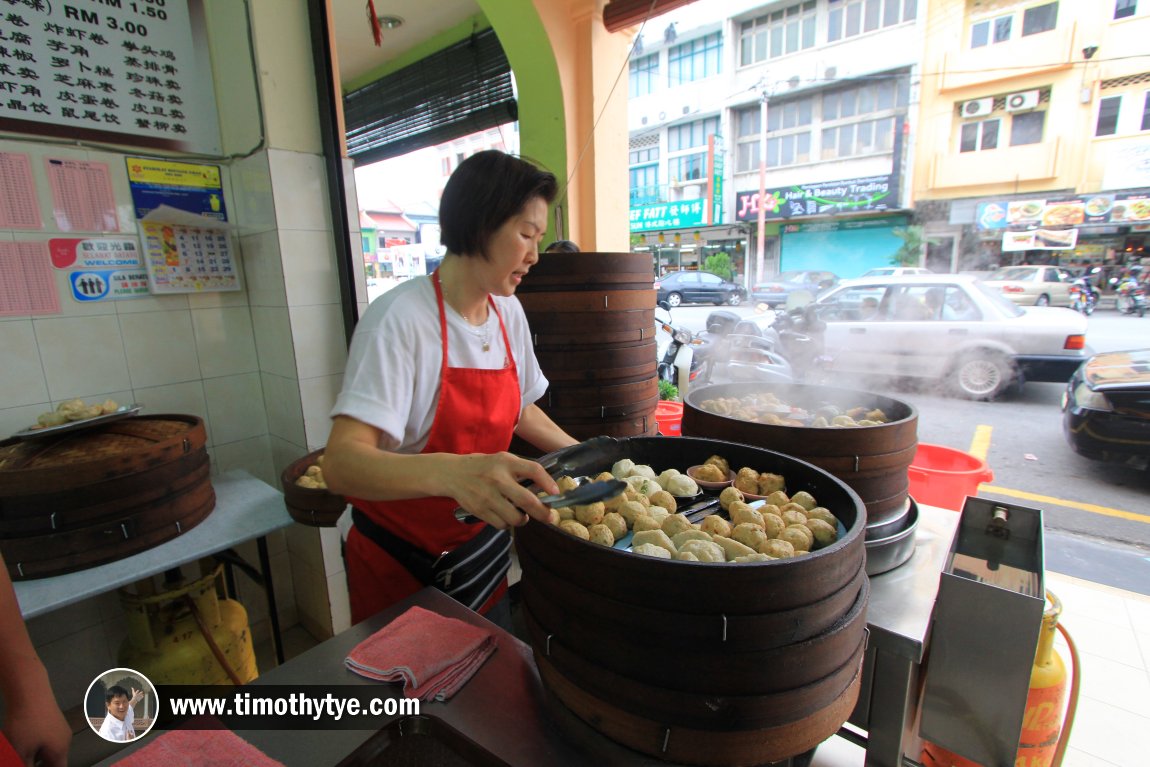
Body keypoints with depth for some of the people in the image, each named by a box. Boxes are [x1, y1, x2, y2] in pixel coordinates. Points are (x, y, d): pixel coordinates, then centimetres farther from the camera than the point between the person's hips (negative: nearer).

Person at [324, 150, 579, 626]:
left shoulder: (509, 314, -2)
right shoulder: (398, 320, -24)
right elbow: (340, 464, -32)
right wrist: (451, 472, -49)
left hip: (484, 546, 6)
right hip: (401, 563, -5)